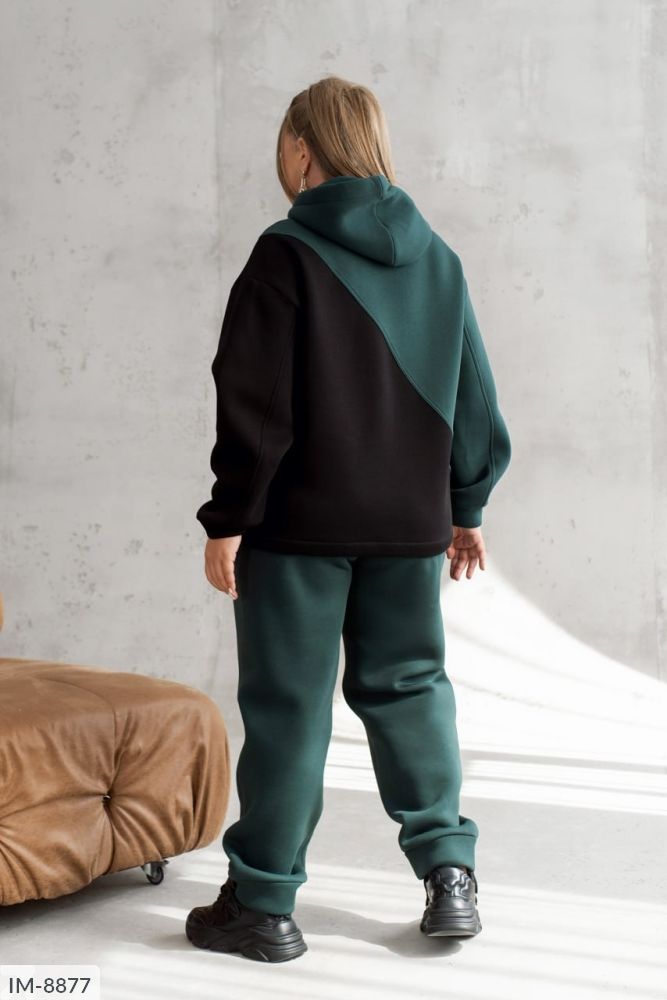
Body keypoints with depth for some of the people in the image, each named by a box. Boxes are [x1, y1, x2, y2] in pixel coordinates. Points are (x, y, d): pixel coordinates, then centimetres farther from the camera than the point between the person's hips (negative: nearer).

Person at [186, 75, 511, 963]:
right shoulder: (438, 258, 8)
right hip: (411, 524, 5)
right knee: (409, 686, 17)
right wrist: (466, 508, 20)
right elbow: (475, 400, 12)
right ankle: (448, 868, 13)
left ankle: (262, 905, 9)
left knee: (289, 705, 2)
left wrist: (227, 519, -7)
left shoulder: (287, 254, -9)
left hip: (300, 522, -5)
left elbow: (254, 403, -13)